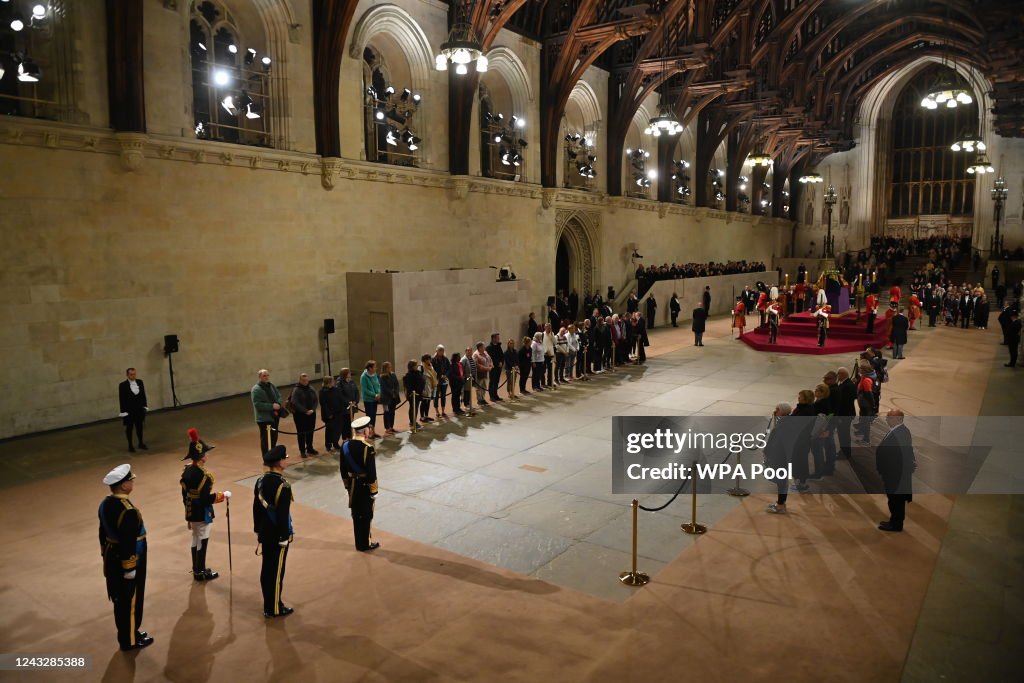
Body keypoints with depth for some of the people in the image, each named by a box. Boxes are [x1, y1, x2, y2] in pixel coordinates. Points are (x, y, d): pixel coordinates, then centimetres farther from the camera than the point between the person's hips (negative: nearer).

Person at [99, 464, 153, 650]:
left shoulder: (105, 504, -1)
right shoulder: (128, 511, -30)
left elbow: (103, 533, 11)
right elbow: (128, 544, -26)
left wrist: (106, 555, 22)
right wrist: (130, 568, -17)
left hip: (112, 560, 9)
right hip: (128, 562, -9)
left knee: (120, 600, 21)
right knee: (130, 601, 8)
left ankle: (125, 634, 37)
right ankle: (130, 640, 22)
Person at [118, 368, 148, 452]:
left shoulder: (140, 382, 1)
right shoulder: (123, 385, -11)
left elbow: (143, 395, 8)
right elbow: (121, 399, -11)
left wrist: (145, 406, 7)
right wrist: (123, 411, -13)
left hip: (139, 409, 4)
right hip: (129, 410, -4)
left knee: (139, 426, 13)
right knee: (129, 428, 7)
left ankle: (141, 443, 25)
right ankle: (130, 446, 17)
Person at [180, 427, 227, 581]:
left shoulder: (186, 471, 2)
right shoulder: (203, 475, -25)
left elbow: (184, 495, 10)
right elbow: (206, 499, -24)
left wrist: (188, 513, 19)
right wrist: (222, 495, -12)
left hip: (191, 513, 8)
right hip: (202, 514, -8)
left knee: (195, 540, 19)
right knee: (202, 541, 5)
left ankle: (196, 569, 32)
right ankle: (201, 572, 16)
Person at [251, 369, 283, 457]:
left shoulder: (271, 386, 10)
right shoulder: (256, 389, -14)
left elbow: (279, 396, 13)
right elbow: (257, 404, -22)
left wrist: (278, 404, -9)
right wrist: (272, 406, -24)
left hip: (274, 417, 8)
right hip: (264, 419, -8)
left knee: (274, 438, 20)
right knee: (266, 440, -1)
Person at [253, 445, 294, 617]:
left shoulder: (260, 481, 0)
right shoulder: (283, 486, -24)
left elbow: (256, 509, 9)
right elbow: (283, 515, -23)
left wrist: (258, 530, 19)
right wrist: (284, 538, -15)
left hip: (265, 534, 8)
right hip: (278, 535, -8)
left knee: (266, 570, 16)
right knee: (276, 572, 4)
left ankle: (268, 605, 29)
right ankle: (274, 609, 14)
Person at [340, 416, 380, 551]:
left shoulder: (345, 446, -3)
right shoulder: (368, 449, -23)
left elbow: (343, 470, 6)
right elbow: (371, 473, -20)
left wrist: (347, 486, 17)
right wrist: (374, 491, -10)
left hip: (353, 486, 6)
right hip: (365, 487, -6)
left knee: (356, 515, 17)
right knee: (366, 516, 8)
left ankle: (360, 543, 29)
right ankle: (365, 544, 20)